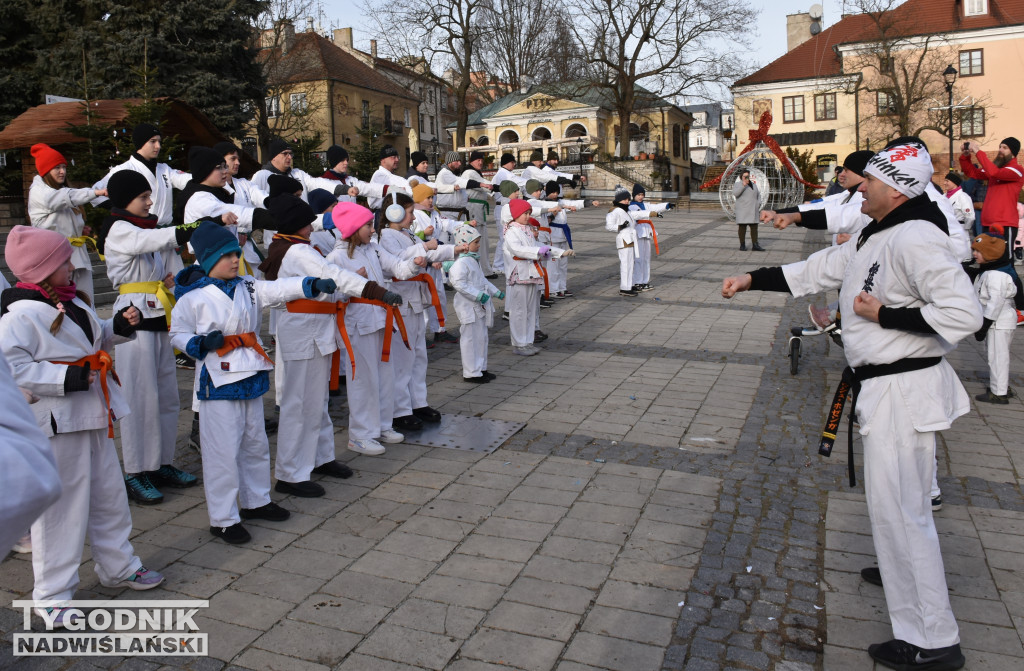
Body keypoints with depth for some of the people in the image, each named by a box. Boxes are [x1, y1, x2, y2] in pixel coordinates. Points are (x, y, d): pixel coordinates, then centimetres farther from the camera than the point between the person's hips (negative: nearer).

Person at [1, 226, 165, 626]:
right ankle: (51, 595, 17)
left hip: (93, 415, 9)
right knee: (61, 506, 1)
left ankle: (118, 567, 36)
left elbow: (95, 338, 24)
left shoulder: (70, 302, 10)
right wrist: (65, 378, -26)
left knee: (109, 495, 19)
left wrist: (119, 326, 6)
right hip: (55, 423, -9)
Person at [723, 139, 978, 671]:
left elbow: (963, 313, -28)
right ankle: (906, 567, 52)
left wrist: (884, 315, -22)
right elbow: (816, 270, 18)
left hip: (904, 391, -10)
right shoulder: (872, 238, 11)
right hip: (881, 384, 10)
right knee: (895, 498, 28)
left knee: (897, 506, -4)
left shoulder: (916, 239, -22)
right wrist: (751, 279, 14)